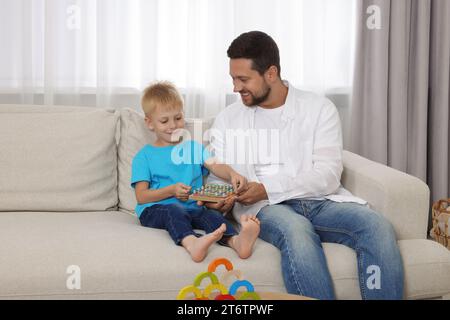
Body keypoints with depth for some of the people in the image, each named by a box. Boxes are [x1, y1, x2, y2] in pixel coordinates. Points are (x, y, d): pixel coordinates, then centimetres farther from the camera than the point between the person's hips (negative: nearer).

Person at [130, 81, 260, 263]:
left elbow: (215, 166, 1)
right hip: (154, 210, -2)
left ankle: (236, 241, -59)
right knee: (174, 210, -35)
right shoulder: (144, 156, 11)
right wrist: (172, 190, -14)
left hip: (191, 209, 3)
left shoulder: (194, 148, 20)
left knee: (211, 214, -29)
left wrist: (232, 175, -22)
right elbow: (141, 197, 2)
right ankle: (191, 243, -66)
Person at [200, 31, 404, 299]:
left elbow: (328, 176, -5)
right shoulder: (227, 120, 12)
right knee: (296, 230, -37)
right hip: (266, 208, -1)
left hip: (321, 201, 1)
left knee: (378, 226, -29)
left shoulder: (319, 108, 5)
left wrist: (267, 188, -17)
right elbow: (218, 177, 10)